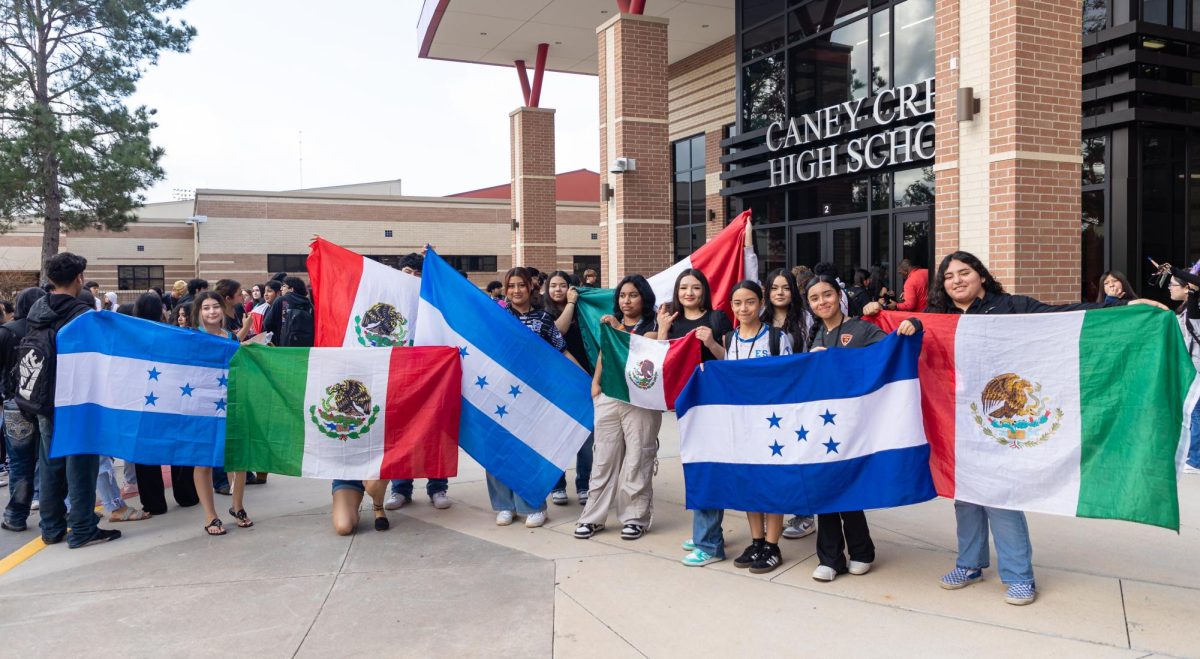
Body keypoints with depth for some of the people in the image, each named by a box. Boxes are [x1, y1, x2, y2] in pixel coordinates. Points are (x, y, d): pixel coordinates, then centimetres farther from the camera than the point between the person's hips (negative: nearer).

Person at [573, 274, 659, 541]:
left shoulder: (652, 326, 2)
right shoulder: (610, 322, 18)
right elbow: (604, 354, 18)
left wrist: (618, 329, -18)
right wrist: (595, 383, 6)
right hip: (608, 397, 4)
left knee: (636, 459, -3)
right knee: (604, 457, 5)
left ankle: (635, 517, 6)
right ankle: (593, 516, 10)